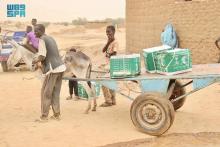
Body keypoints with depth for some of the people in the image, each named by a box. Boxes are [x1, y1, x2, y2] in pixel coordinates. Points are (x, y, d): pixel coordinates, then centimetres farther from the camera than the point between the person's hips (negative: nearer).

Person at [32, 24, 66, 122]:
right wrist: (38, 57, 22)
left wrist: (35, 61, 4)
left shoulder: (42, 40, -8)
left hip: (52, 69, -8)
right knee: (55, 92, 14)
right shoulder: (50, 38, 19)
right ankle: (57, 114, 19)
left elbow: (42, 56, -14)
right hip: (60, 67, 8)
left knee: (46, 93, 2)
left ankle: (44, 116, 7)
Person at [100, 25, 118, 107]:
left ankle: (108, 101, -4)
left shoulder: (115, 42, -12)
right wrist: (108, 42, -7)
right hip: (108, 64, 9)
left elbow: (114, 53, -23)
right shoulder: (109, 42, 15)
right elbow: (103, 50, 1)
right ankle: (112, 100, 19)